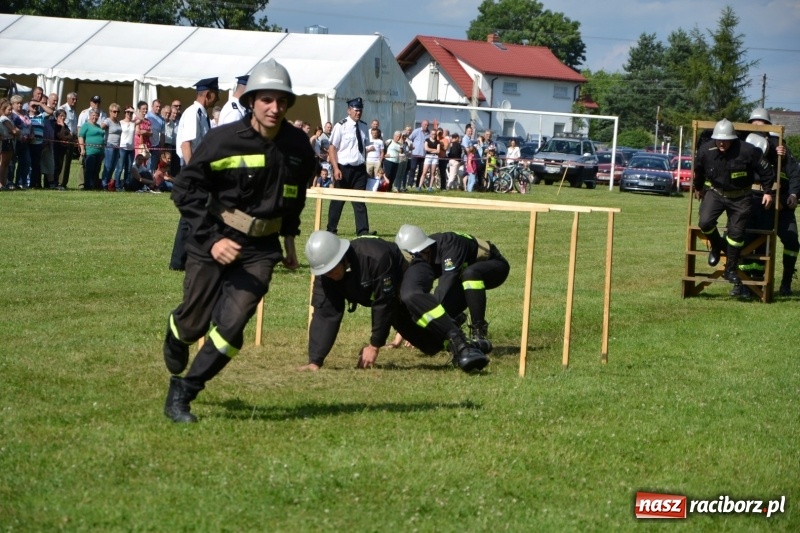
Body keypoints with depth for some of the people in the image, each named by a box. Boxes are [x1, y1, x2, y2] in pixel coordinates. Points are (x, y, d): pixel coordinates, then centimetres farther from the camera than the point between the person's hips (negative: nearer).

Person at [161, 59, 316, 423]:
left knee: (230, 326, -12)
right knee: (195, 322, 10)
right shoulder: (223, 141, -17)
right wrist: (212, 239, -22)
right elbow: (185, 189, -13)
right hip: (212, 242, -2)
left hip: (261, 249, 2)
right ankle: (175, 335, 49)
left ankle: (182, 393, 3)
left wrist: (290, 239, 21)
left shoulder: (298, 147, -3)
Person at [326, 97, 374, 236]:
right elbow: (332, 148, -10)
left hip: (359, 169, 4)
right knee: (338, 200, 7)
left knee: (360, 201, 2)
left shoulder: (363, 126, 8)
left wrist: (366, 166, 16)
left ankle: (363, 230, 0)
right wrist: (336, 168, -17)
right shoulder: (341, 126, -10)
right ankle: (331, 229, 19)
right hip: (343, 168, -4)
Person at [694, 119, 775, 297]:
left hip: (740, 197, -1)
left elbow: (765, 170, -7)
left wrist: (767, 191, -3)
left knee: (737, 232, 1)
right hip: (715, 193, 1)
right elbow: (698, 171, 8)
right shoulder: (705, 150, -14)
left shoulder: (747, 151, -22)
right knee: (705, 222, -21)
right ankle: (717, 246, 11)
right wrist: (698, 188, 22)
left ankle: (731, 269, 15)